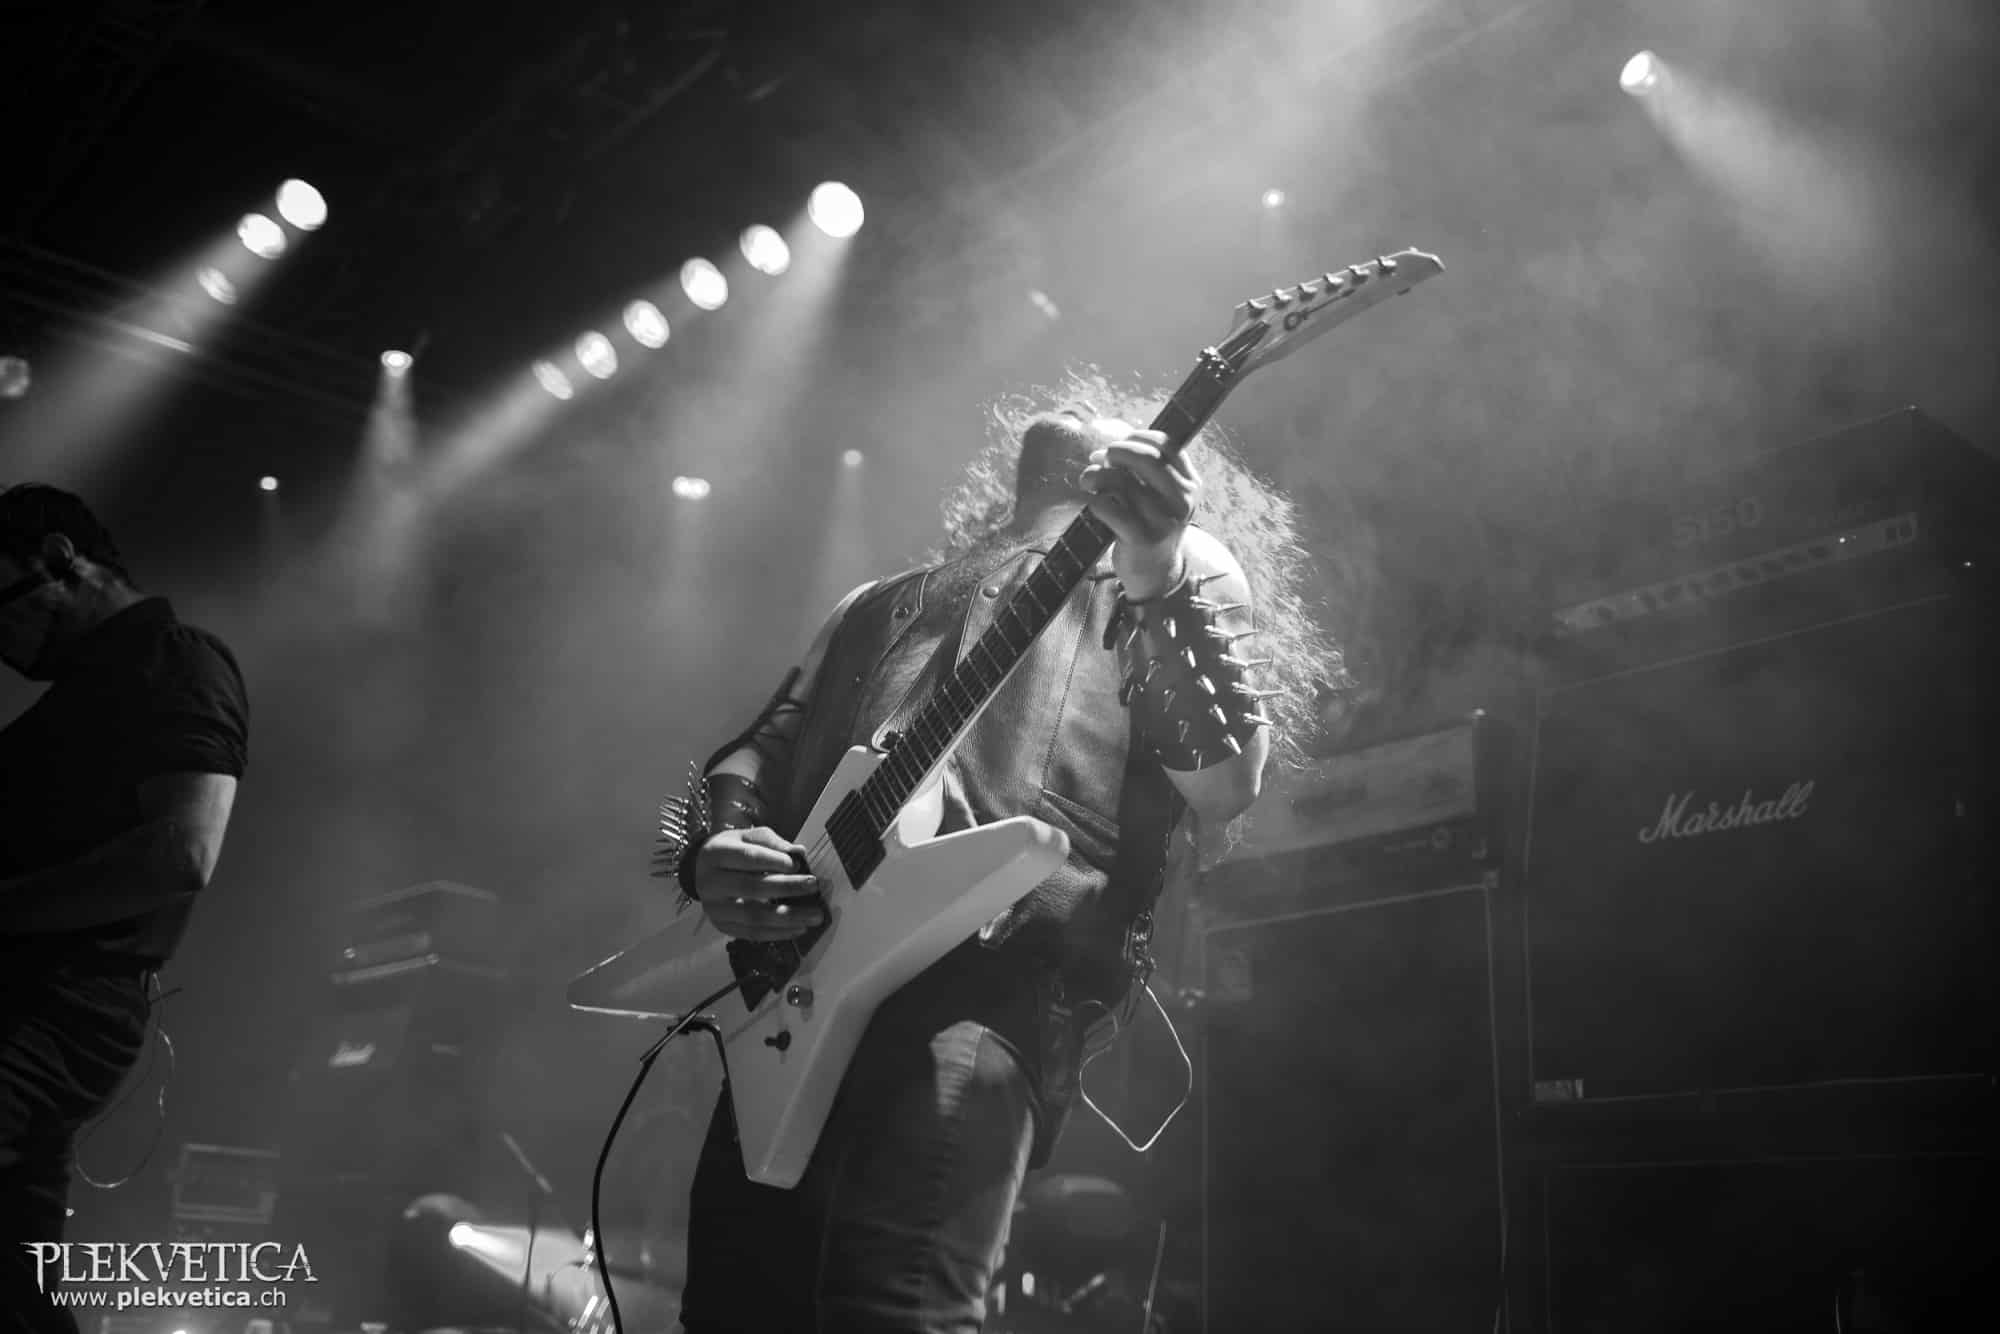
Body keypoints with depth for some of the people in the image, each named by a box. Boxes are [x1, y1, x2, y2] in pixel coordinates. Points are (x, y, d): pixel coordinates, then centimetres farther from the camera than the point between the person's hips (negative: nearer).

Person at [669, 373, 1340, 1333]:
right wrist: (717, 850, 4)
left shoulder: (1184, 569, 16)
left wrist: (1160, 579, -16)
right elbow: (760, 746, 28)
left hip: (998, 962, -5)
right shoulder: (885, 604, 32)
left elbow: (1223, 792, -1)